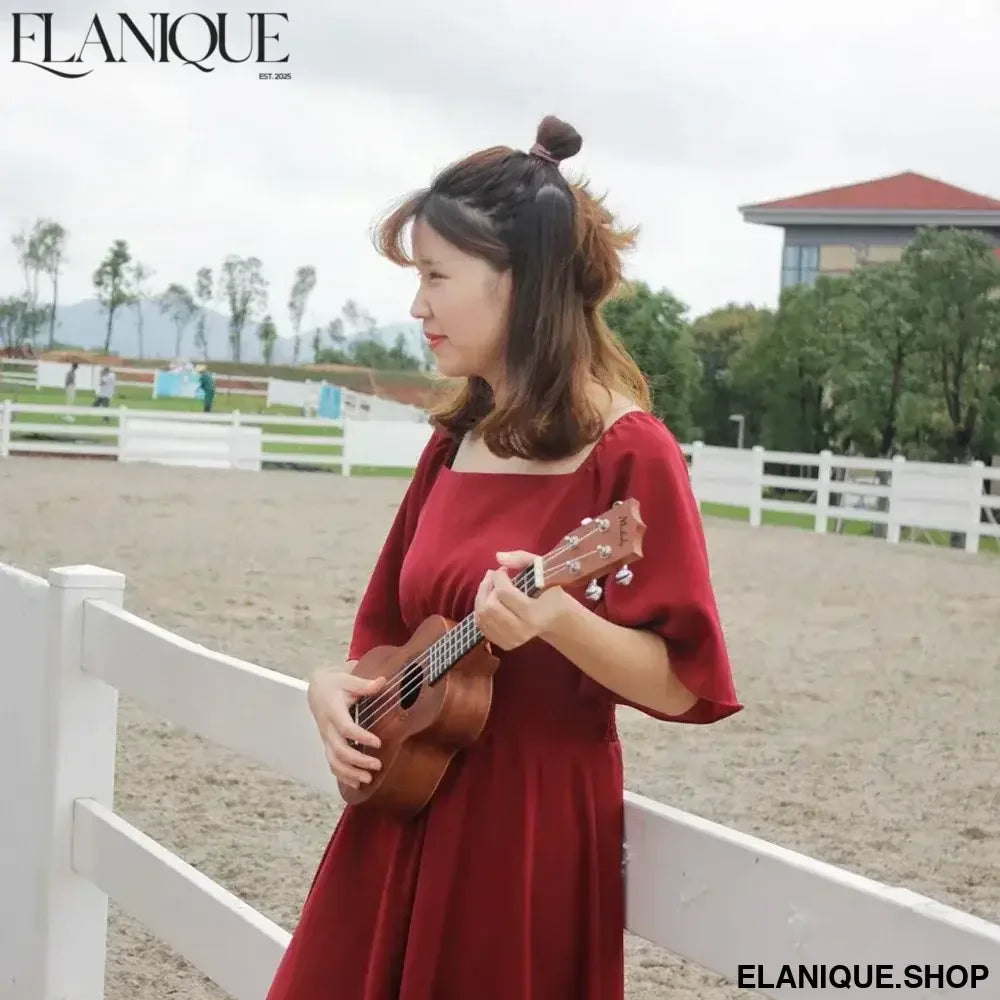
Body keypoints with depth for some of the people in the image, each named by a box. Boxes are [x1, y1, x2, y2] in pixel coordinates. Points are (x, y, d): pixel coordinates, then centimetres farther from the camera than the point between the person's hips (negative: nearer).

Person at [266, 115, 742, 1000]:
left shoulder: (627, 450, -13)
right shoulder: (456, 441, 9)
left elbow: (681, 683, -15)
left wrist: (553, 619, -30)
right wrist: (335, 686, -4)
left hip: (527, 830, -7)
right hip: (401, 817, 7)